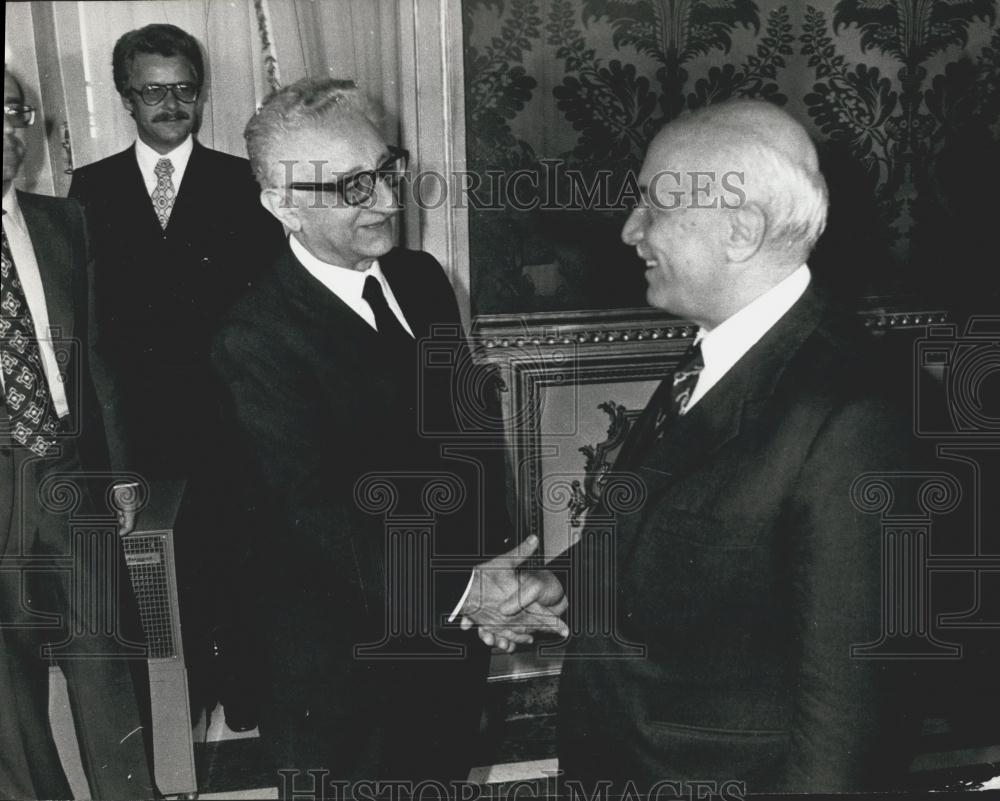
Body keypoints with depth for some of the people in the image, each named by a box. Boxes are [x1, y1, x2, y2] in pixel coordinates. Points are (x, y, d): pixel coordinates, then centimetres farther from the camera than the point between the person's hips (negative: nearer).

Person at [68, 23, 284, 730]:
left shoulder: (242, 183, 0)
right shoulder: (91, 188, 4)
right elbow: (89, 310, 3)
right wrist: (109, 414, -2)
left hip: (227, 414, -1)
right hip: (141, 424, 1)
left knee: (235, 558, 8)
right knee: (171, 563, 12)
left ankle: (247, 690, 27)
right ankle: (192, 688, 31)